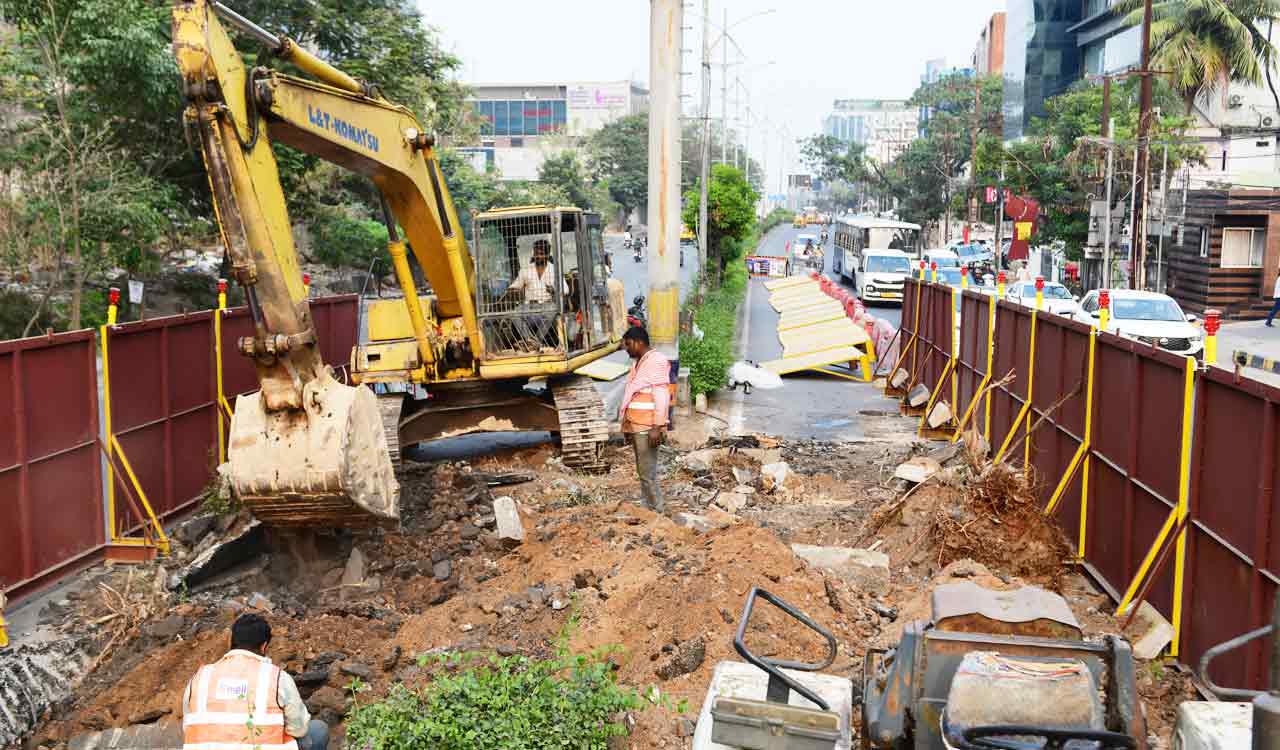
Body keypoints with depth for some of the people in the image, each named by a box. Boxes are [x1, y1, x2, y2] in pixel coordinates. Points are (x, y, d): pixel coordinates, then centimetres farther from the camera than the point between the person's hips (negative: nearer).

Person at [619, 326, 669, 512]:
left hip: (647, 428, -9)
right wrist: (628, 425, 20)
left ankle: (658, 511, -3)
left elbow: (661, 397, -17)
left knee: (647, 474, -9)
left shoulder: (657, 361, -12)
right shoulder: (638, 362, 17)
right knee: (643, 472, 11)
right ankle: (651, 509, 17)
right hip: (636, 426, 9)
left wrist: (657, 427, -22)